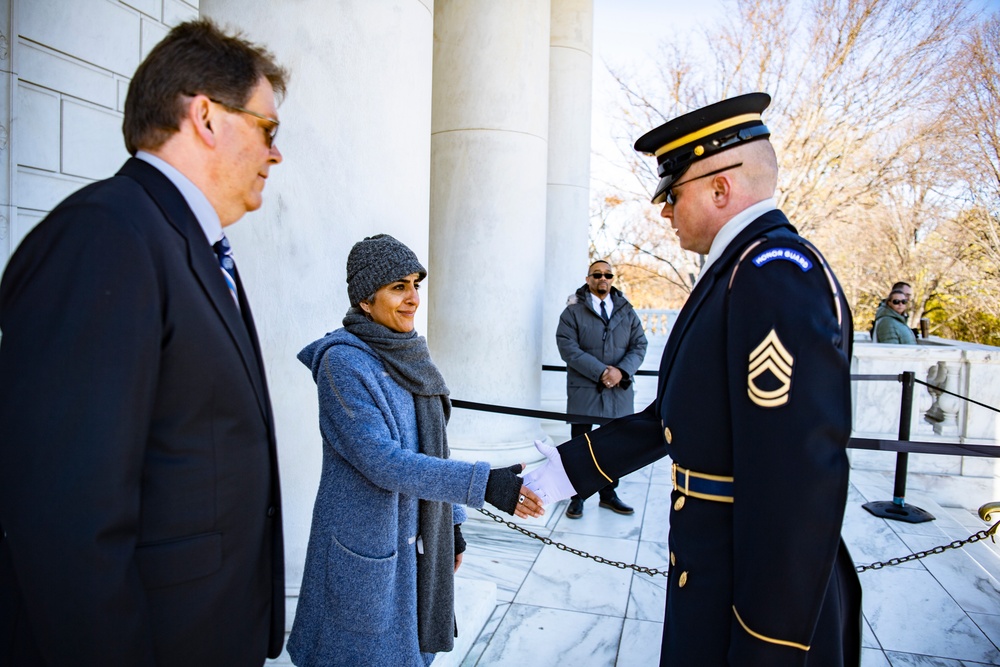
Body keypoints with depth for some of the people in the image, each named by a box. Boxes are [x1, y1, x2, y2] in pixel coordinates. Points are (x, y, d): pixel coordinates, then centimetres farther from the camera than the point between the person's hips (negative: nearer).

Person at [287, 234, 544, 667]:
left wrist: (452, 524, 12)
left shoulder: (409, 355, 4)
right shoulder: (343, 361, -18)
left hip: (419, 534, 7)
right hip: (369, 543, -6)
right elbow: (381, 459, -25)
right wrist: (481, 484, -30)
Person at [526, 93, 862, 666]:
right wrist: (572, 467, 10)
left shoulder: (778, 271, -23)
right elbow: (674, 415, 11)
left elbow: (800, 480, -28)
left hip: (760, 599, -9)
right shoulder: (737, 273, 9)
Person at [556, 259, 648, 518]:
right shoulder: (573, 311, -1)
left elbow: (639, 346, 4)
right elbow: (568, 347, -12)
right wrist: (600, 372, -19)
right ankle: (577, 496, 19)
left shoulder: (626, 311, 10)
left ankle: (608, 494, 28)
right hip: (584, 390, -3)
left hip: (619, 390, 3)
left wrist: (621, 371, -14)